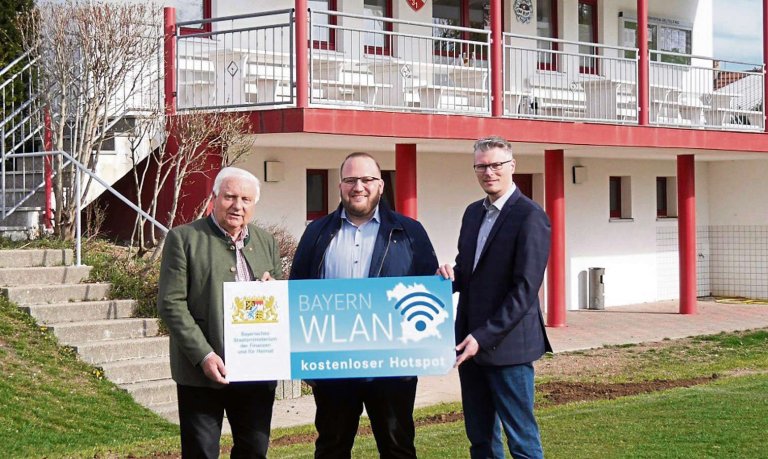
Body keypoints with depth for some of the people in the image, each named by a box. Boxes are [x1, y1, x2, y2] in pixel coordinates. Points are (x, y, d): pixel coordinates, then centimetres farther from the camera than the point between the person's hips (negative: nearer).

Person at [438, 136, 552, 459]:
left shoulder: (530, 217, -12)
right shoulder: (473, 212, 12)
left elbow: (525, 289, -16)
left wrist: (484, 337, -19)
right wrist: (452, 275, -4)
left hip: (507, 344, -7)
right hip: (470, 342, 7)